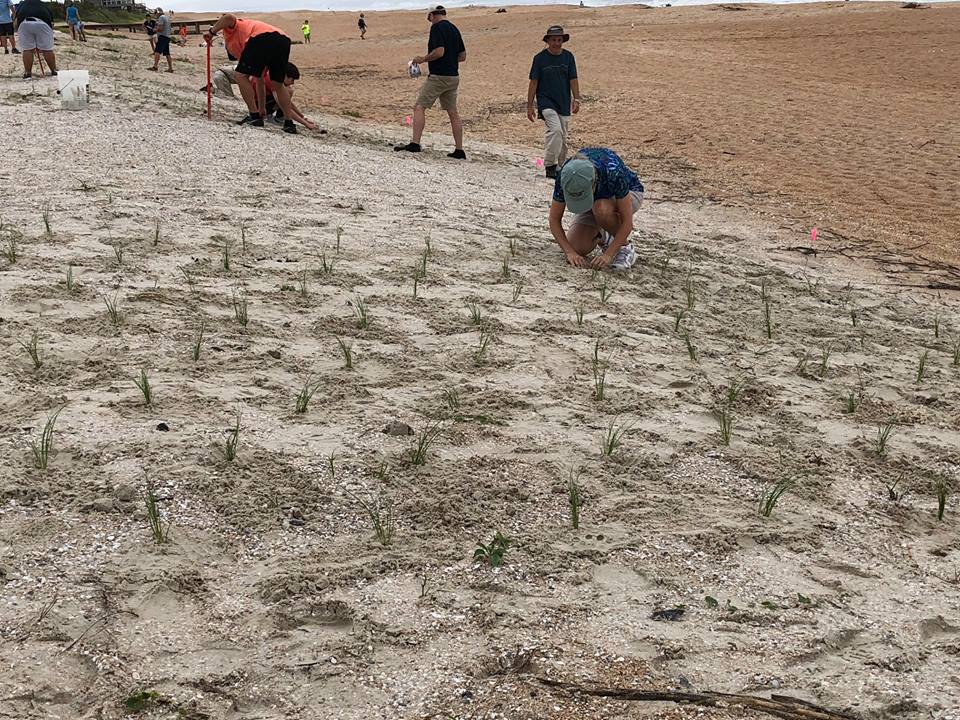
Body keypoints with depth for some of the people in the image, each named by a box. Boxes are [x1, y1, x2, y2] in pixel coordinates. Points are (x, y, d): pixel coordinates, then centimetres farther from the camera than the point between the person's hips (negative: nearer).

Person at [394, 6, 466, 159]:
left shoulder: (437, 27, -10)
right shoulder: (454, 29, 15)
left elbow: (439, 51, -22)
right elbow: (462, 56, 17)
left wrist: (423, 59, -9)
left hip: (438, 76, -8)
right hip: (454, 76, 8)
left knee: (419, 107, -6)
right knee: (453, 113, 10)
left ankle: (415, 144, -14)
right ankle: (459, 150, 10)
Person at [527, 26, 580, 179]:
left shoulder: (568, 56, 5)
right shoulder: (540, 58, -3)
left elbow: (573, 80, 7)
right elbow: (534, 82, 1)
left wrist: (576, 99, -6)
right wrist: (529, 106, -1)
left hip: (564, 103, 4)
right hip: (546, 102, -4)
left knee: (562, 137, 7)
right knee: (556, 130, -23)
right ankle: (550, 166, -17)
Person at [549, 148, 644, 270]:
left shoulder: (613, 172, -40)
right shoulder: (564, 176, -31)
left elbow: (627, 222, -34)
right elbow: (554, 220, -19)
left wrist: (608, 255, -37)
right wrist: (570, 252, -29)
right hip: (597, 201, 4)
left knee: (601, 209, -38)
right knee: (577, 248, -16)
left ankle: (625, 248, -13)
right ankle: (603, 236, 16)